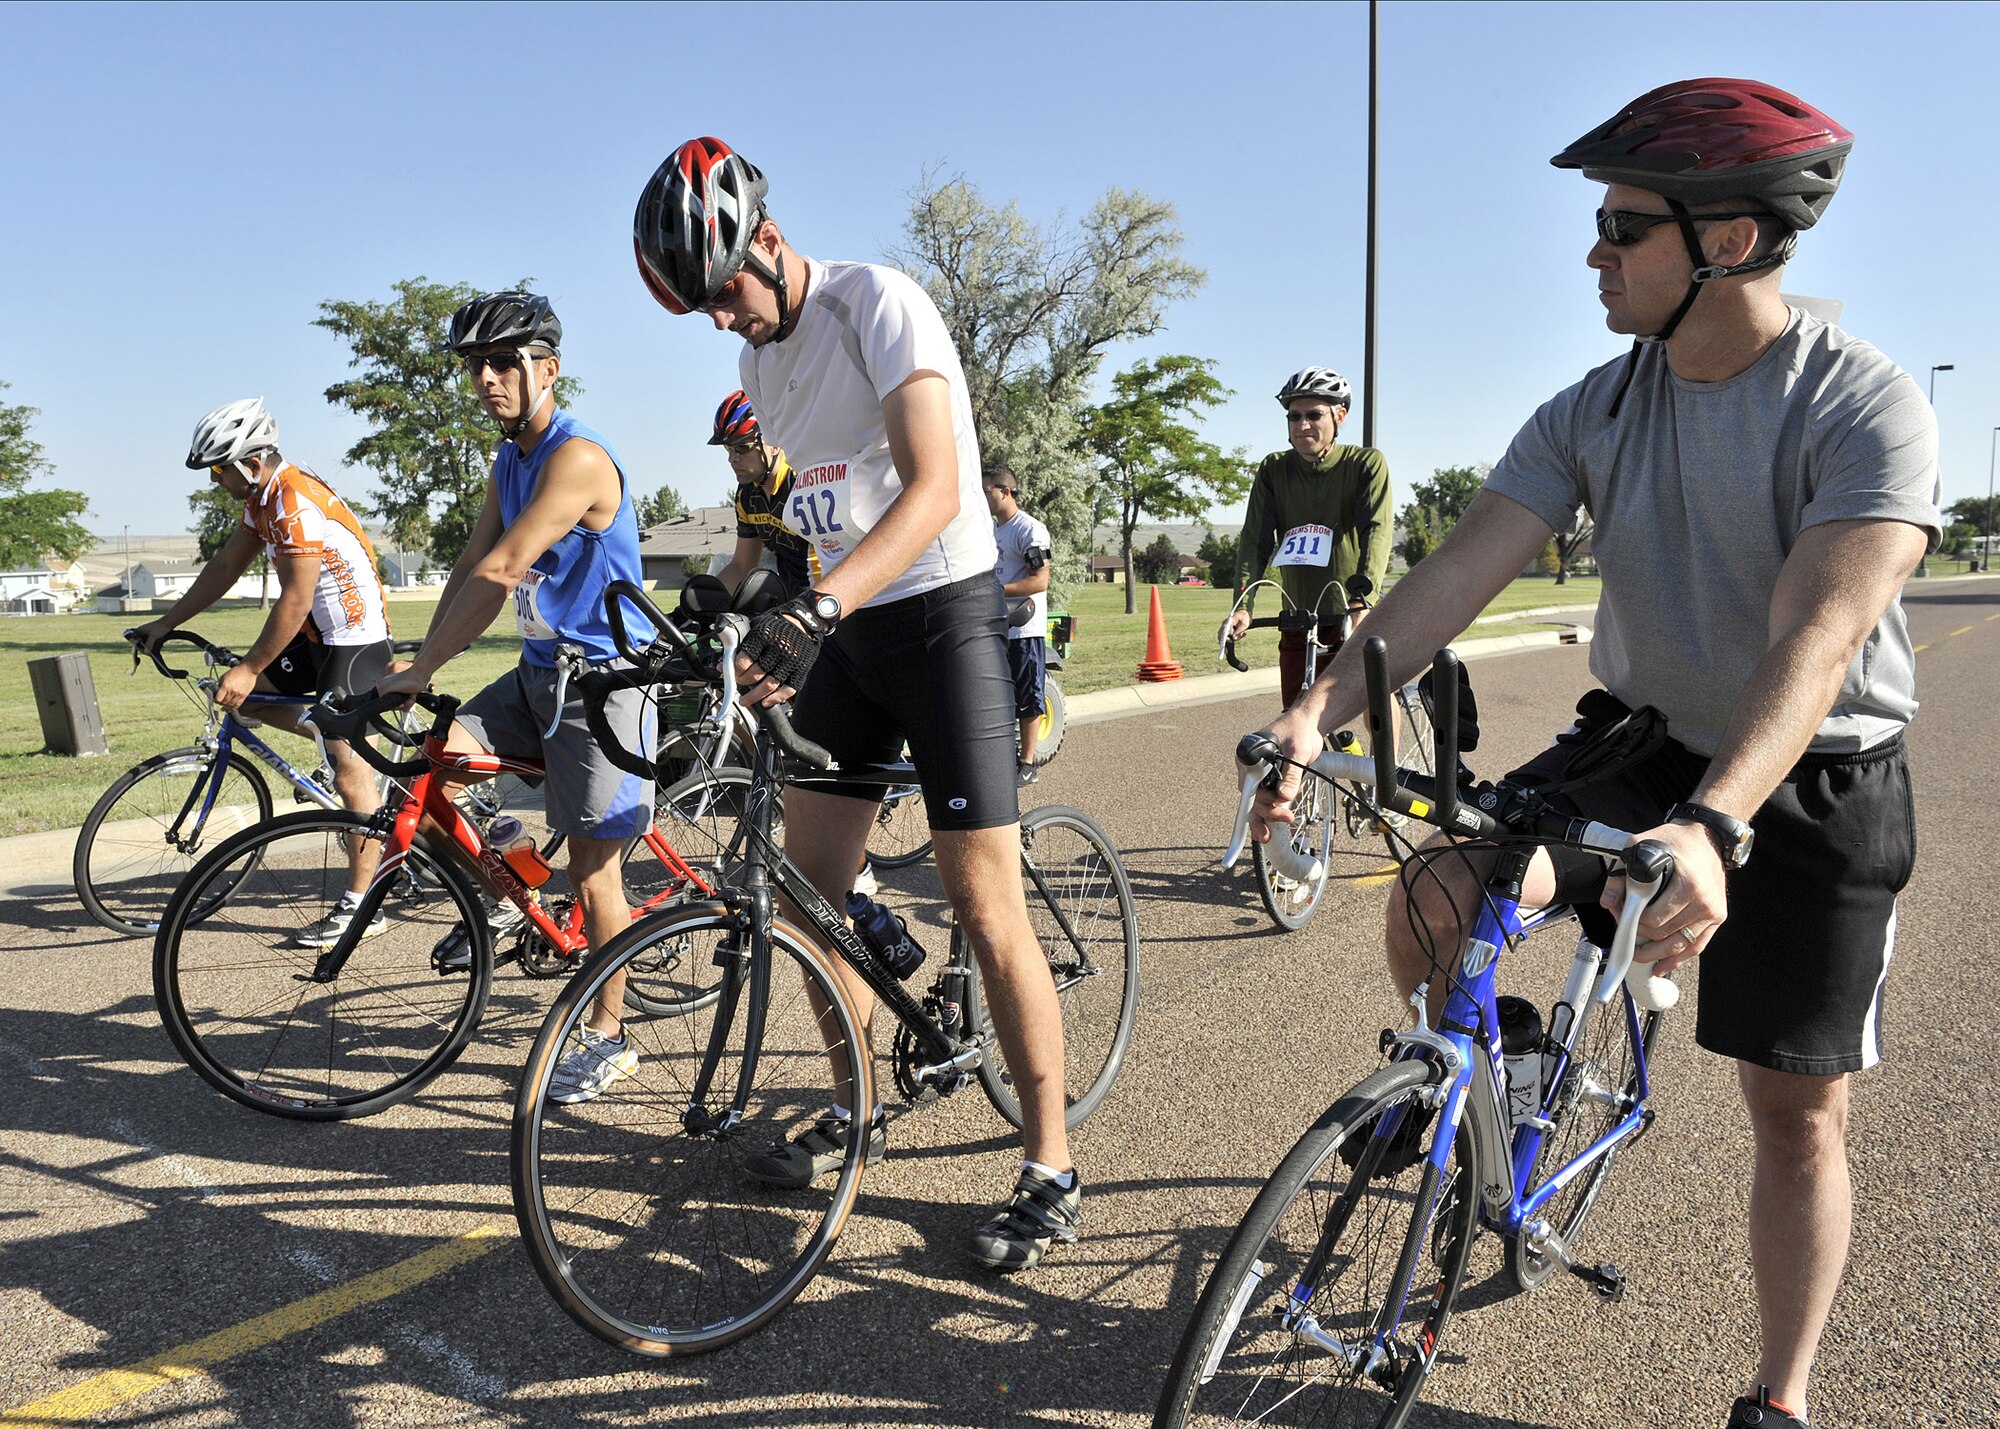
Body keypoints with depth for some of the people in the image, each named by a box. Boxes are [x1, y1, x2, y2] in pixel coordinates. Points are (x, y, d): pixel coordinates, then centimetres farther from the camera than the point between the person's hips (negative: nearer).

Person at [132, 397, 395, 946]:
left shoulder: (297, 501, -21)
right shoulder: (263, 498, 10)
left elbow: (295, 600, -23)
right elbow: (226, 565, 18)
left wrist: (249, 669, -19)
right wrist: (167, 623, 18)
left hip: (356, 639, -10)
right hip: (319, 633, 10)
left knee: (350, 774, -9)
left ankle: (361, 906, -3)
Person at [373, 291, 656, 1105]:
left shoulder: (577, 458, -19)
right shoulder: (508, 461, 11)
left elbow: (498, 573, -25)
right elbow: (469, 568, 6)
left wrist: (419, 671, -23)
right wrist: (422, 671, -5)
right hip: (537, 673, 8)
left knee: (592, 878, -2)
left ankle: (608, 1038, 16)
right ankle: (503, 895, 15)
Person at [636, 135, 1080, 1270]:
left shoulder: (878, 303, -14)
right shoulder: (759, 348, 10)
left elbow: (933, 489, -28)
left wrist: (814, 609, -39)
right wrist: (733, 603, 14)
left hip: (943, 611, -8)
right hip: (844, 630, 8)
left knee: (987, 906, -9)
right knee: (812, 881, 8)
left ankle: (1053, 1173, 4)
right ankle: (856, 1107, 27)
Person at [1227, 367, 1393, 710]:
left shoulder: (1367, 463, -6)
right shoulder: (1274, 470, 2)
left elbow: (1378, 530, -20)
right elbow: (1255, 540, -6)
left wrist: (1361, 598, -37)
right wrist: (1242, 606, -22)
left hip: (1356, 618, -3)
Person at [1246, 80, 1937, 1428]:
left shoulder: (1867, 407, -18)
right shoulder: (1595, 410, -5)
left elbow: (1815, 639, -31)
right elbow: (1458, 573, -14)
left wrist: (1710, 827, -46)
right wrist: (1320, 707, -28)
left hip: (1818, 783, -3)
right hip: (1639, 746, 3)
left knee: (1799, 1111, 5)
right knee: (1429, 903, -20)